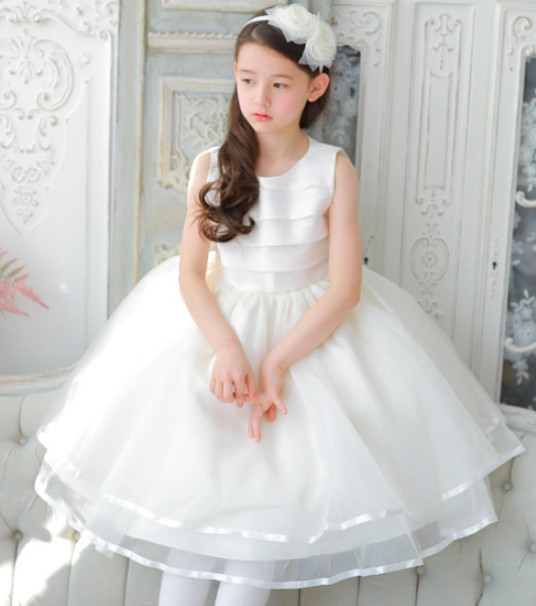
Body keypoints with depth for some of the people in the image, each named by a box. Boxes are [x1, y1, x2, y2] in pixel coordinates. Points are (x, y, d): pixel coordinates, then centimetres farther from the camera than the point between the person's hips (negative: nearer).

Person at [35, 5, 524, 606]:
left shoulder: (333, 169, -8)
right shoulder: (211, 165, -4)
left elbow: (345, 285, -12)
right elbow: (191, 272, -5)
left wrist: (276, 361, -22)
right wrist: (227, 348, -23)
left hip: (312, 324, -1)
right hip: (219, 320, 1)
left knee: (280, 471, -18)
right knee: (187, 468, -15)